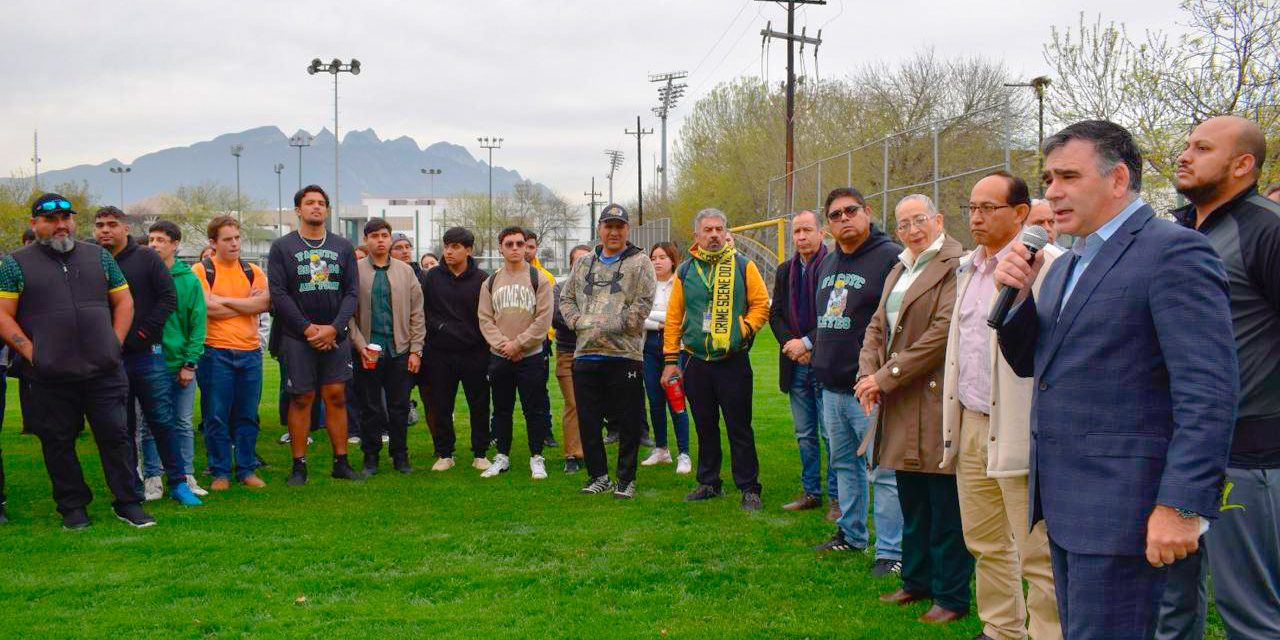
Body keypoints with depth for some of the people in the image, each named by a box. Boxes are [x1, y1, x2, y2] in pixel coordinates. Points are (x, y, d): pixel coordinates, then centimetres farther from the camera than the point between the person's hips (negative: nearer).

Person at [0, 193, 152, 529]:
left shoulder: (99, 256, 11)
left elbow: (124, 301, 14)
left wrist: (114, 343, 3)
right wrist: (31, 352, -10)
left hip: (104, 371, 2)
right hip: (50, 376, -1)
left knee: (116, 435, 3)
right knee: (58, 443, 6)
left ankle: (128, 503, 12)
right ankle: (73, 507, 19)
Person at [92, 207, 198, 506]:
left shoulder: (146, 258, 1)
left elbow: (168, 298, -3)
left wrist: (144, 332, -9)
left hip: (146, 354, -2)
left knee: (162, 420, 0)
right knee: (122, 426, 9)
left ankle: (177, 482, 8)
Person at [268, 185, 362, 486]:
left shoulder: (343, 247, 9)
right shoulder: (282, 247, 2)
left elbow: (352, 292, 4)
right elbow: (278, 293, -5)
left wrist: (334, 328, -9)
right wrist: (308, 328, -13)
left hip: (336, 336, 2)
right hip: (297, 337, -2)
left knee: (336, 396, 3)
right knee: (301, 399, 1)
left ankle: (341, 462, 10)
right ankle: (299, 465, 8)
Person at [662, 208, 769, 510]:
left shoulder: (743, 266, 0)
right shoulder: (686, 271, 6)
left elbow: (761, 304, 2)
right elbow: (674, 317, 8)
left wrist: (743, 329, -13)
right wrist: (671, 359, 5)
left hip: (734, 362, -3)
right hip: (697, 363, 3)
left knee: (739, 428, 0)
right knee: (705, 427, 13)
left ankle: (749, 488, 8)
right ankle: (709, 483, 25)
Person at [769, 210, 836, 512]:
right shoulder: (785, 271, 12)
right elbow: (775, 314, 11)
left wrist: (807, 343, -15)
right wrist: (791, 344, -6)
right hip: (796, 364, 6)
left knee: (830, 434, -1)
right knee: (805, 435, 13)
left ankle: (836, 495, 8)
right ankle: (810, 492, 23)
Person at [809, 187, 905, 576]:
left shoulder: (890, 257, -11)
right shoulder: (826, 264, 15)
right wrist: (816, 351, 16)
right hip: (832, 387, 9)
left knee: (884, 471, -4)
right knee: (844, 464, 19)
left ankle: (891, 551, 3)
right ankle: (851, 534, 33)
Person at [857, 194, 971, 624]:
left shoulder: (956, 266, -11)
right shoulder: (899, 270, 17)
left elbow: (944, 331, -19)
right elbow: (877, 326, 17)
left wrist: (887, 376, -16)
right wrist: (868, 374, -2)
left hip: (936, 400, -8)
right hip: (900, 404, 9)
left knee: (945, 506, -1)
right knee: (911, 503, 17)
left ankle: (951, 596, 9)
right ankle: (916, 581, 30)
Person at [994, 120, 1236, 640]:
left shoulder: (1174, 251, -12)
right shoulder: (1064, 266, 16)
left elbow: (1208, 392, -19)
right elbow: (1029, 363, 19)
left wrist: (1181, 506, -23)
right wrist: (1016, 295, 1)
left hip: (1121, 508, -9)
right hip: (1063, 500, 9)